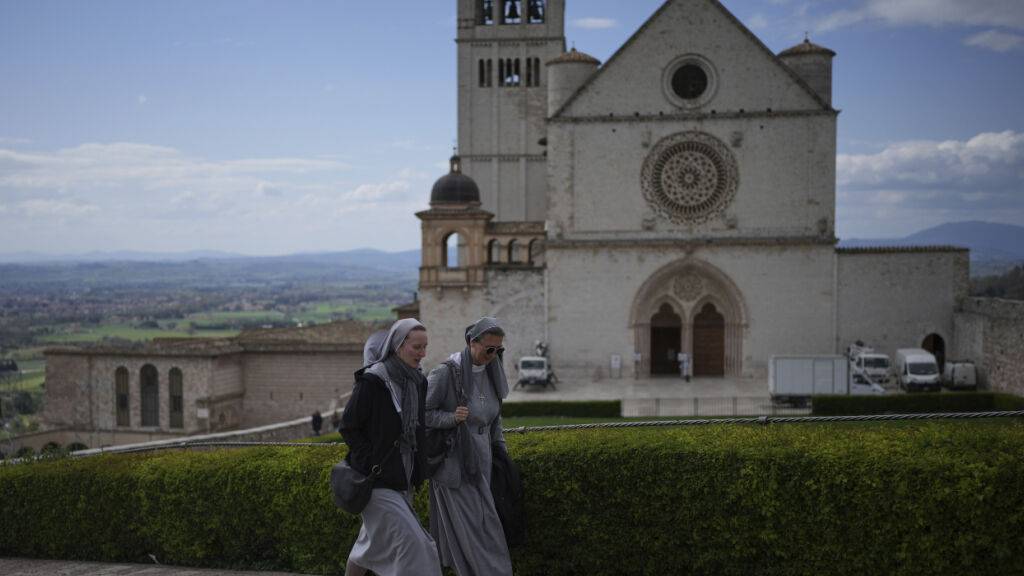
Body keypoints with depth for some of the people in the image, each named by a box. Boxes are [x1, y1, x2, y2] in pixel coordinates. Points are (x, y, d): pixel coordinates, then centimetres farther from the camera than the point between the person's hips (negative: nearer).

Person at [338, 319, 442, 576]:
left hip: (403, 478, 7)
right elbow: (348, 426, -11)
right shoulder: (372, 381, -16)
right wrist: (370, 465, -14)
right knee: (411, 542, -11)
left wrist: (417, 471, 11)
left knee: (374, 541, 19)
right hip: (378, 481, -7)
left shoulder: (418, 382, 5)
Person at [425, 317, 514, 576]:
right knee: (468, 525, -4)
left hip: (480, 460, 7)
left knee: (485, 522, 9)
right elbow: (421, 412, -13)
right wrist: (452, 418, -26)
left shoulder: (490, 372, 4)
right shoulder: (447, 372, -17)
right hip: (453, 461, -7)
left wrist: (500, 449, 14)